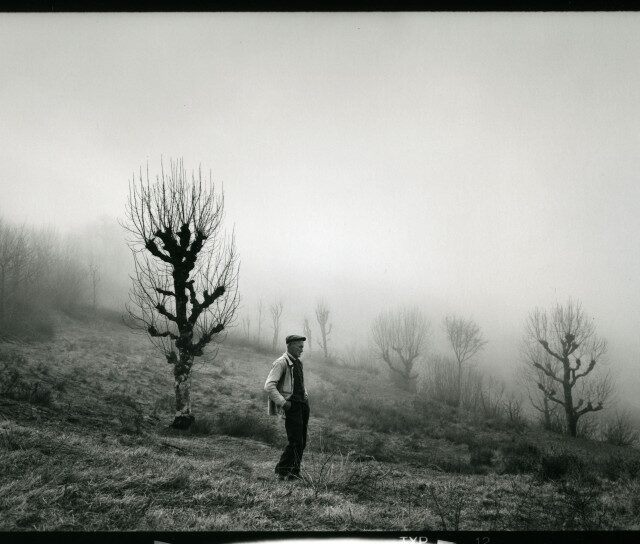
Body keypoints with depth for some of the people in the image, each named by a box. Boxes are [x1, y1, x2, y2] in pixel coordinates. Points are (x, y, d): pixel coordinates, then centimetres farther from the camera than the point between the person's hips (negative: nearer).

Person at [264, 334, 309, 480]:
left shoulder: (298, 362, 16)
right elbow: (269, 386, -18)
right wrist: (283, 402, -20)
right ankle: (281, 471, 5)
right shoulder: (281, 363, -11)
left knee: (302, 441, 10)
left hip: (302, 404, 8)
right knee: (295, 442, -10)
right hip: (291, 406, -8)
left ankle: (295, 472, 20)